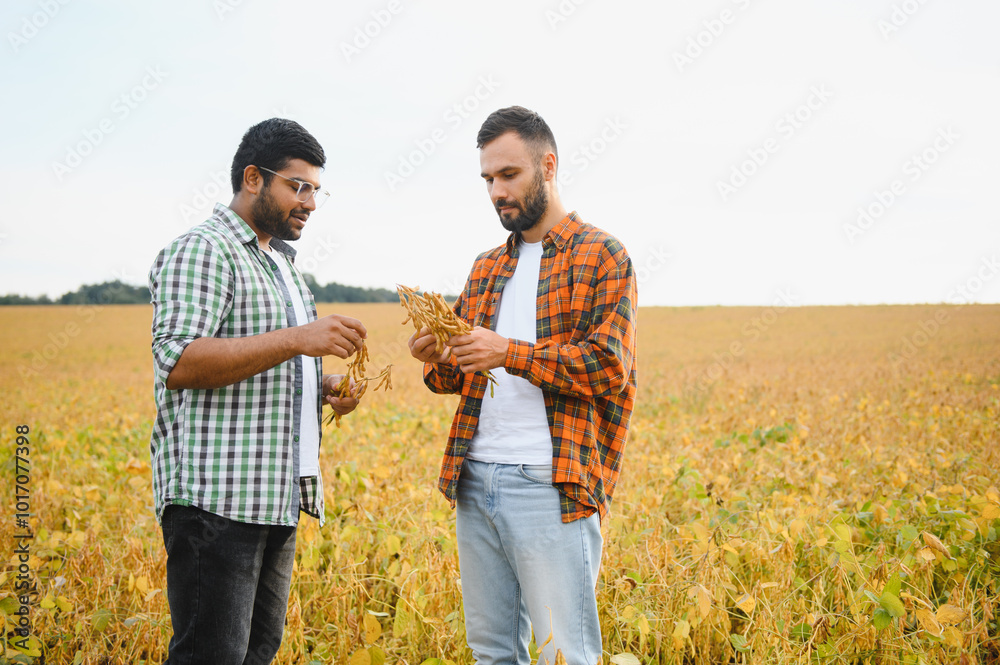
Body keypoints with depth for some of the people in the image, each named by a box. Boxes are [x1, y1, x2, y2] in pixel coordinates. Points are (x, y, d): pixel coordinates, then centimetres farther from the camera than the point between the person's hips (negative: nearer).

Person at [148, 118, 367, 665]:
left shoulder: (281, 264, 22)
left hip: (278, 498, 9)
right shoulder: (202, 252, -8)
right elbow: (178, 363, -21)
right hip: (216, 497, -9)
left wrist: (325, 389, 9)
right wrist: (296, 339, -25)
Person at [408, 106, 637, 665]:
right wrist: (437, 362, -1)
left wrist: (511, 352, -19)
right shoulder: (488, 268, 19)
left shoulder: (603, 257, -1)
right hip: (475, 479, 7)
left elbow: (609, 367, -11)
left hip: (552, 486, -6)